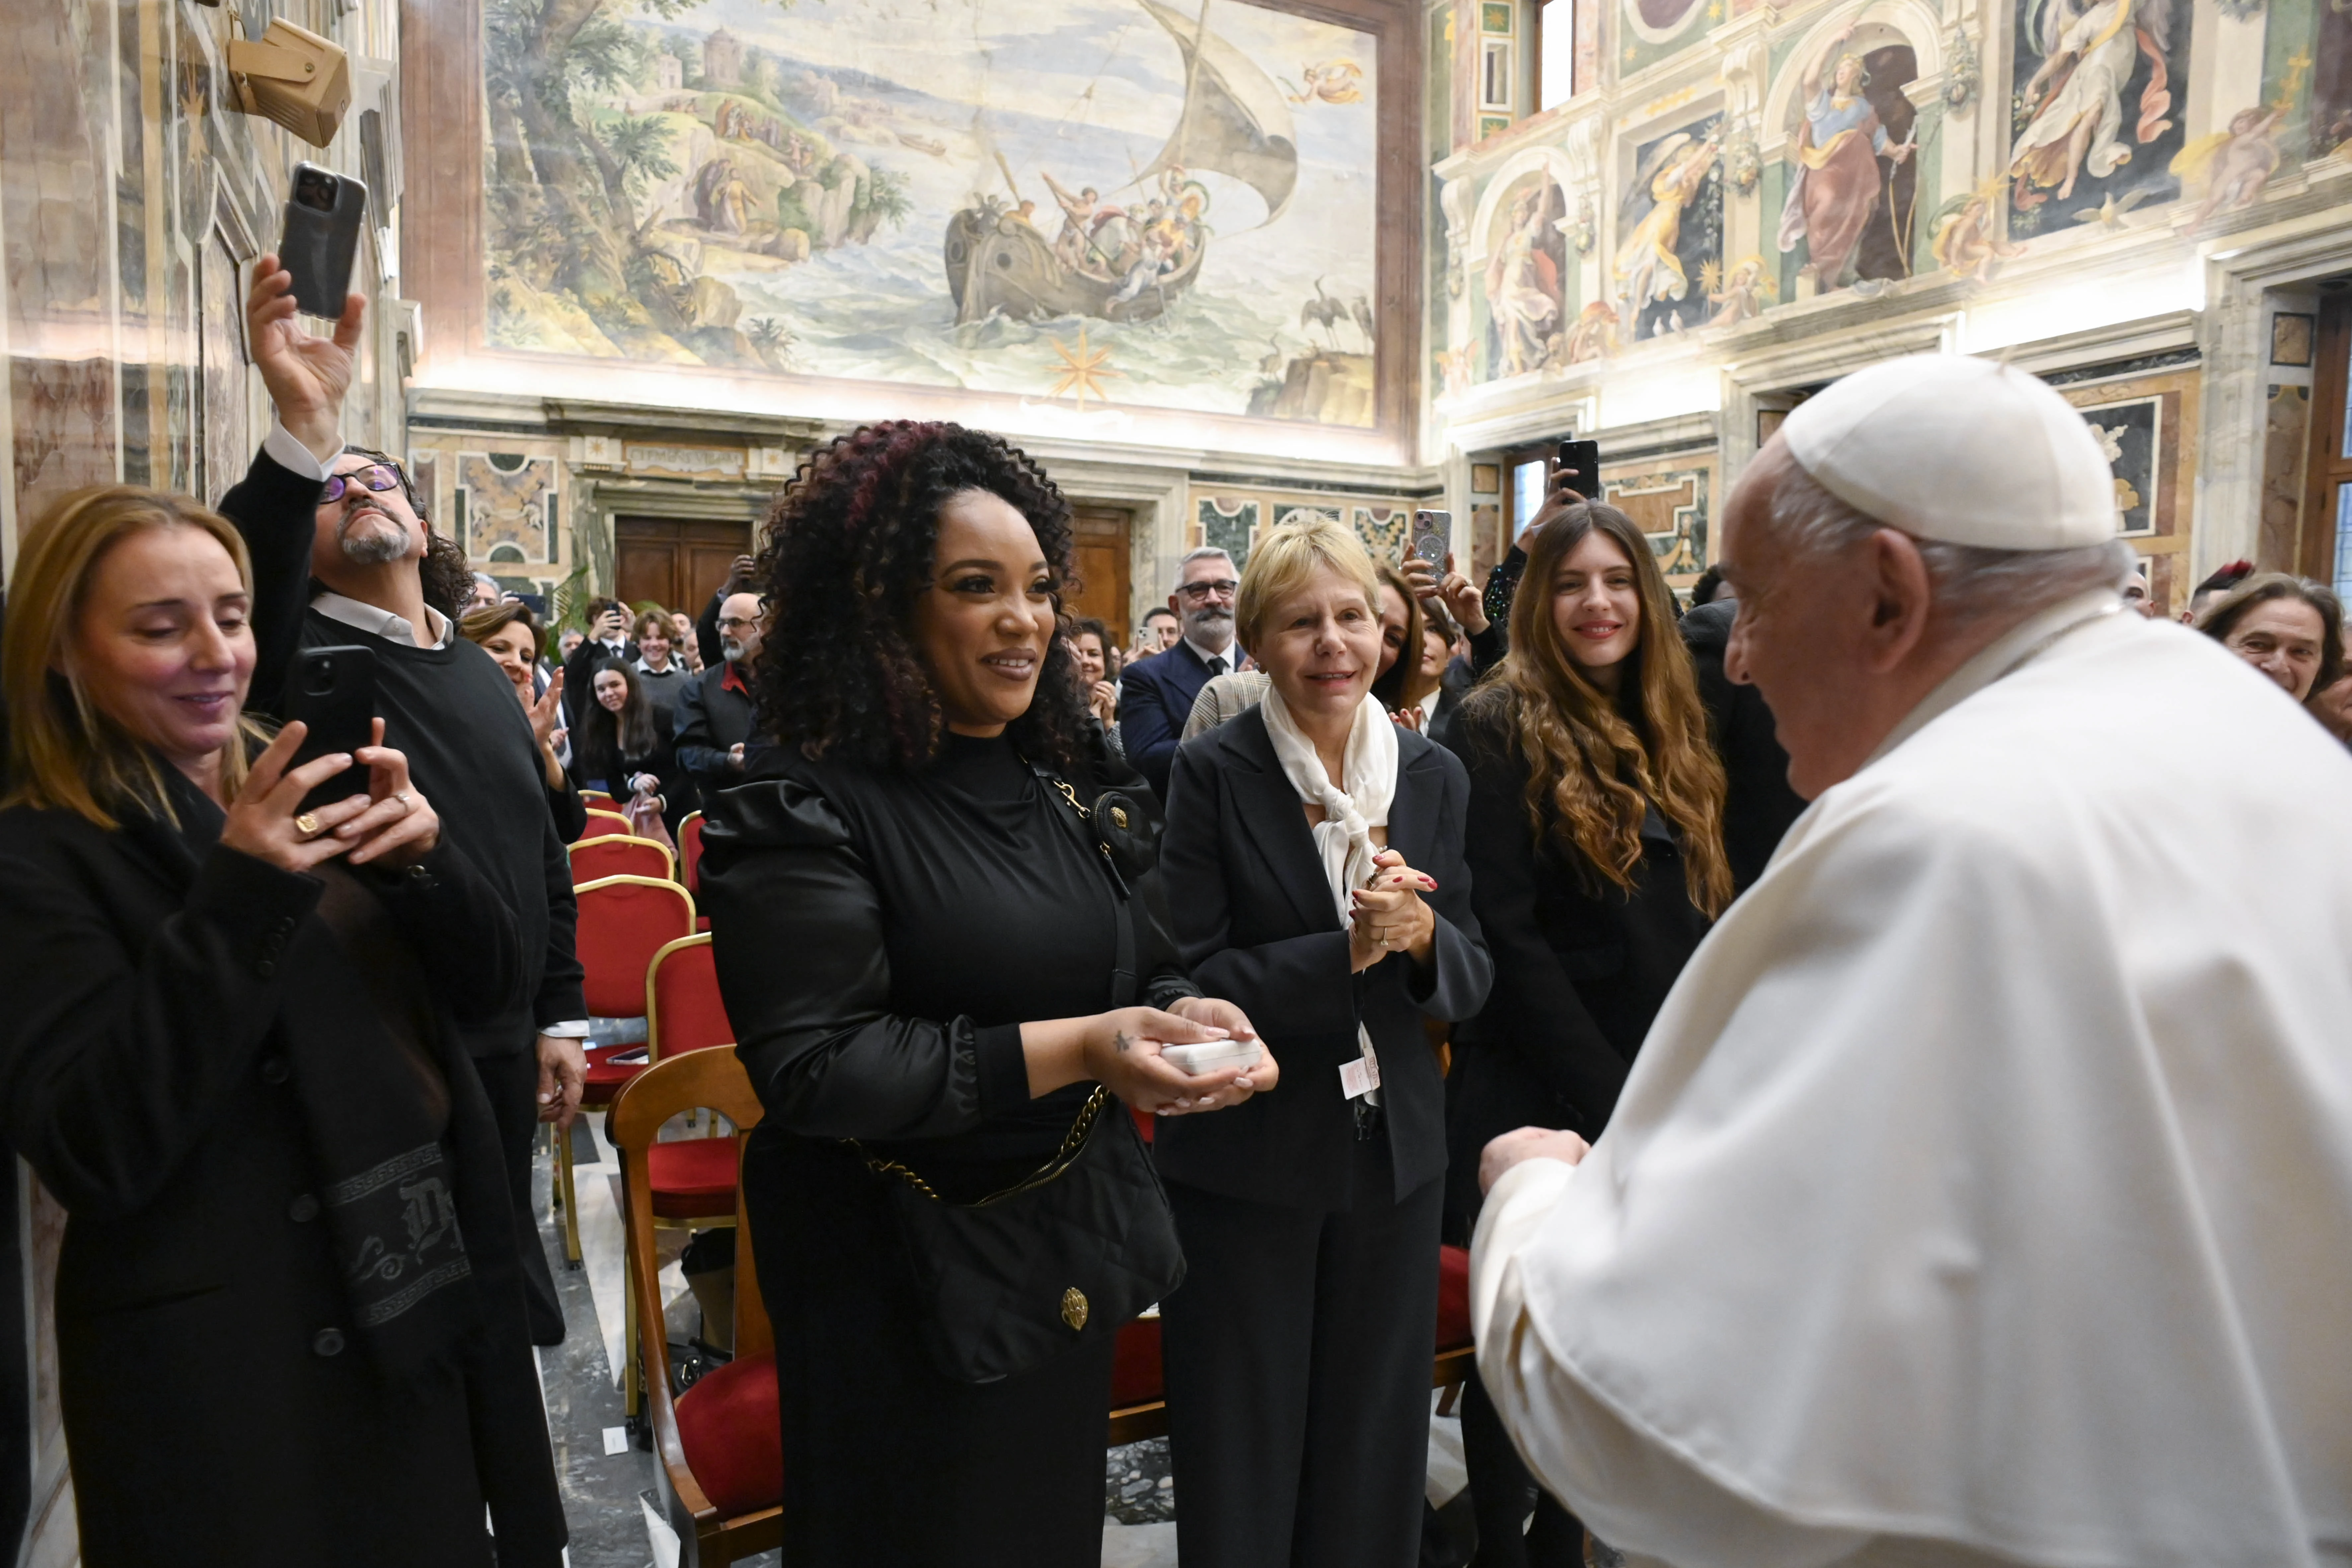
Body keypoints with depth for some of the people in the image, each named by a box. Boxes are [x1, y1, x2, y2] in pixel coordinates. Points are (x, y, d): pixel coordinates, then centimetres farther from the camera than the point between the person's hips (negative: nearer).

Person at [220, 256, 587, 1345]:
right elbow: (244, 581, -32)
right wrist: (304, 428, -46)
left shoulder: (486, 677, 12)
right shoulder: (298, 651, -6)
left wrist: (562, 1019, 10)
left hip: (500, 1052, 5)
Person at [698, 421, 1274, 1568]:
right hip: (901, 1289, -6)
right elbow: (812, 1067, -24)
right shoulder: (807, 808, -18)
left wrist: (1187, 1013, -13)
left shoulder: (1060, 779, 5)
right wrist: (1074, 1049, -28)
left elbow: (1145, 961, 11)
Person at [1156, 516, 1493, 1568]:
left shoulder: (1435, 777, 2)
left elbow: (1472, 978, 4)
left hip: (1396, 1155, 4)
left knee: (1376, 1451, 20)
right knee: (1243, 1466, 13)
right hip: (1246, 1162, -3)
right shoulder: (1212, 774, -11)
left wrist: (1420, 936, -17)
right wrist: (1348, 950, -24)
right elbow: (1193, 980, -14)